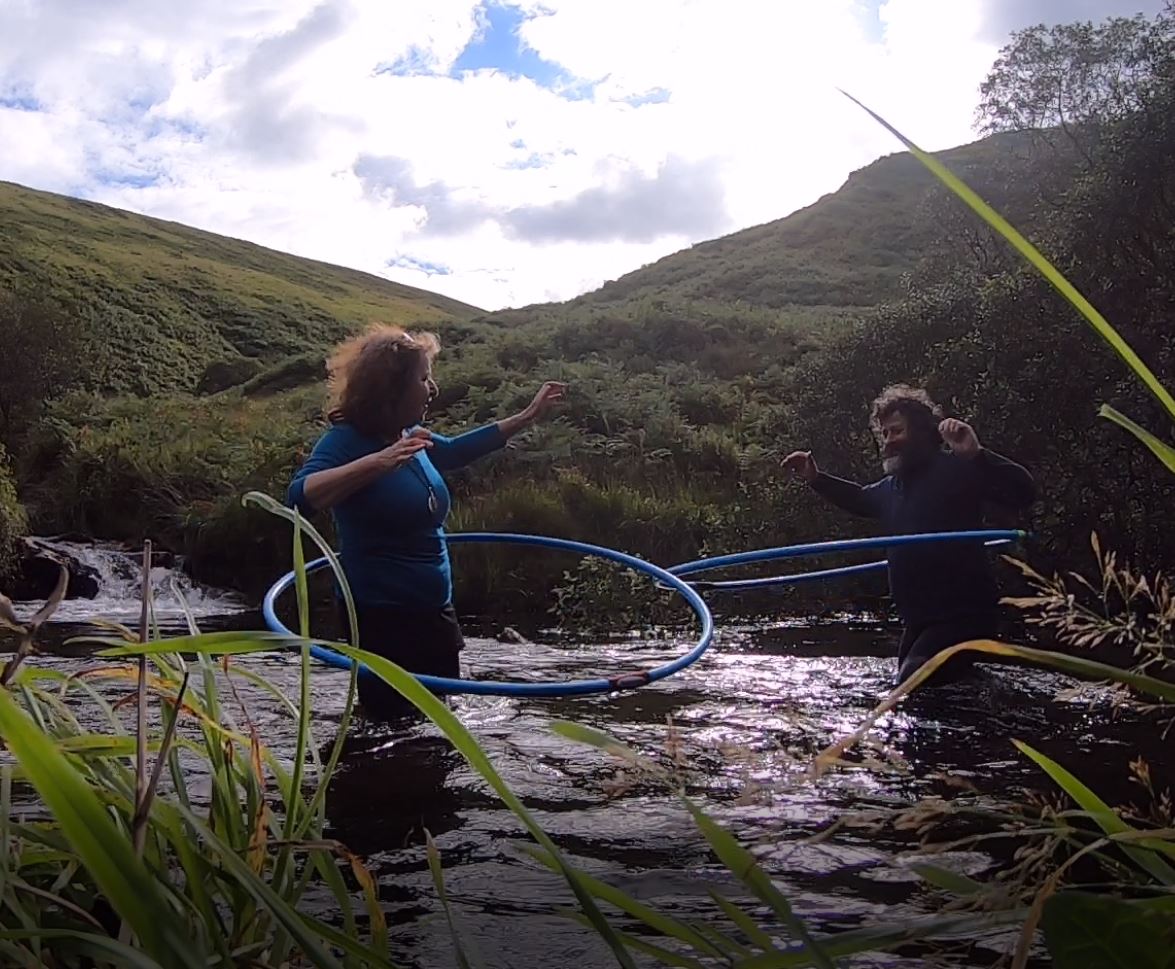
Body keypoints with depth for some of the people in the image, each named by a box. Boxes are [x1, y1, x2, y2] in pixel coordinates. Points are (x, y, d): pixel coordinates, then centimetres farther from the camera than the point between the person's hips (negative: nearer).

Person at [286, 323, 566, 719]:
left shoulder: (410, 436, 5)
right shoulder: (346, 440, -17)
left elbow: (454, 451, 26)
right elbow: (299, 496, -34)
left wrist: (527, 417, 29)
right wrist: (377, 462, -42)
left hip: (434, 613, 8)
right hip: (381, 619, -8)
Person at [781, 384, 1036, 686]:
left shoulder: (956, 469, -13)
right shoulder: (892, 487, 13)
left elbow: (1023, 493, -26)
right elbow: (860, 499, 35)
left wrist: (976, 455, -41)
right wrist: (816, 478, 21)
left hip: (962, 617, -10)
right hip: (920, 621, 10)